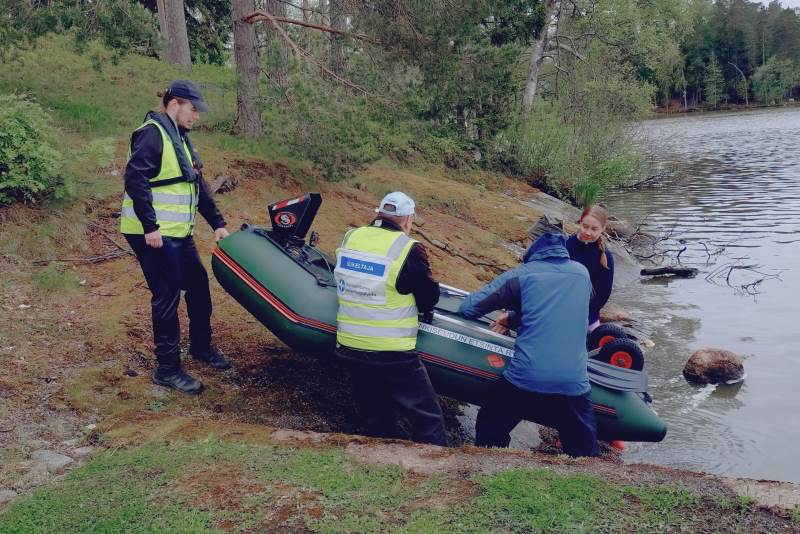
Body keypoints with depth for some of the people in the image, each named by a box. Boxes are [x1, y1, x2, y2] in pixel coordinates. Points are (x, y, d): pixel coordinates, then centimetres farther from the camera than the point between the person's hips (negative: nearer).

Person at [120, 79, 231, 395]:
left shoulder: (179, 138, 17)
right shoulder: (153, 133, -13)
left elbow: (198, 186, 20)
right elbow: (135, 180, -23)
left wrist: (217, 224, 18)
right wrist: (150, 226, -25)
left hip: (178, 233, 10)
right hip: (154, 234, -10)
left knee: (198, 285, 17)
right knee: (167, 297, -5)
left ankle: (200, 345, 35)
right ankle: (167, 369, 6)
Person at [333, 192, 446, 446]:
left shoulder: (350, 238, 2)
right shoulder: (409, 250, -14)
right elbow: (430, 299, -6)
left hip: (349, 347, 6)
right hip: (393, 355, -6)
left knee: (376, 421, 20)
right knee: (428, 419, 6)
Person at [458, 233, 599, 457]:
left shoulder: (521, 274, 1)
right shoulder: (582, 273, 13)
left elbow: (468, 308, 1)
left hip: (524, 379, -3)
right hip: (574, 384, 3)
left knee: (489, 438, 19)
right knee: (584, 454, 19)